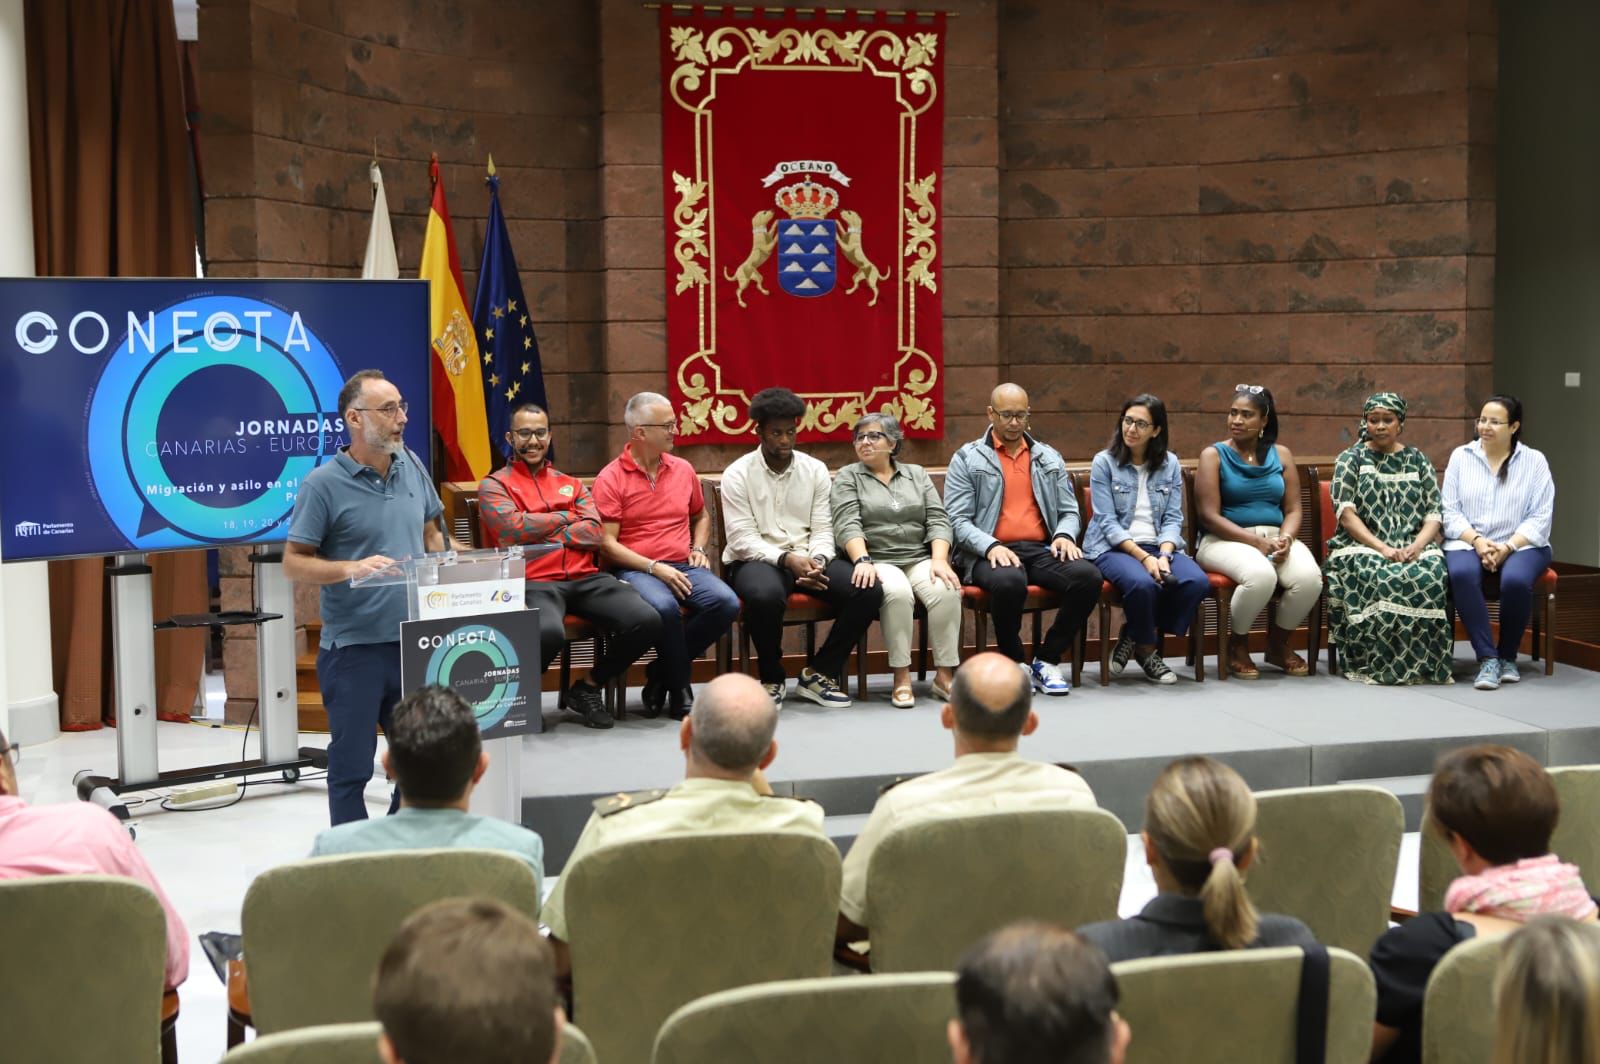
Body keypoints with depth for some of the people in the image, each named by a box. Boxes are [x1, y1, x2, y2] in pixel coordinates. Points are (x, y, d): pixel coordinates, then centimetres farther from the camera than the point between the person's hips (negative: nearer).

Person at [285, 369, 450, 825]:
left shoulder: (412, 466, 7)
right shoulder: (323, 484, -10)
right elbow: (294, 563, -9)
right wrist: (351, 569, -24)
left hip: (415, 640, 6)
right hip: (355, 648, -5)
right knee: (352, 765, 4)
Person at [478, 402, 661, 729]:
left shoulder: (571, 484, 24)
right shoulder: (494, 485, 12)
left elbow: (595, 533, 7)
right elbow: (512, 528, -8)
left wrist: (538, 533, -4)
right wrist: (564, 518, 4)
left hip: (585, 578, 5)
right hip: (533, 583, -5)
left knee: (647, 621, -20)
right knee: (549, 633, -39)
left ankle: (588, 686, 5)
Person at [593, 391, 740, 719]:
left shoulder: (683, 470, 14)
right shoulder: (610, 479, -2)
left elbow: (701, 516, 32)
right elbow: (607, 544, -7)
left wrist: (698, 549, 11)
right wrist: (654, 567, -16)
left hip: (683, 566, 5)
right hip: (635, 569, -5)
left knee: (726, 603, -24)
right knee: (664, 607, -38)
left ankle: (662, 672, -7)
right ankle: (679, 687, -14)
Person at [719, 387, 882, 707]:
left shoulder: (815, 470, 10)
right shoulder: (738, 474, -2)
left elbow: (822, 530, 6)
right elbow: (743, 539, -10)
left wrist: (817, 560, -17)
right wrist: (786, 559, -25)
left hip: (807, 559, 4)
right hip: (756, 560, -4)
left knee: (869, 591, -21)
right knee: (765, 595, -40)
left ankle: (819, 673, -4)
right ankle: (772, 679, -12)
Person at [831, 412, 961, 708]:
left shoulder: (917, 474, 17)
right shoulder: (848, 477, 9)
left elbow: (938, 521, 7)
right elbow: (847, 525, -6)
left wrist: (939, 560, -10)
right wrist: (862, 561, -24)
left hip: (920, 559, 3)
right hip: (878, 561, -2)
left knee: (947, 590, -30)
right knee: (897, 592, -36)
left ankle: (944, 675, -20)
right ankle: (901, 677, -27)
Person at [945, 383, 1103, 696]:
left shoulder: (1049, 457, 20)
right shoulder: (967, 459, 7)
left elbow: (1069, 511, 20)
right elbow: (957, 520, -2)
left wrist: (1064, 535, -4)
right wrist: (991, 546, -20)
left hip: (1042, 550, 4)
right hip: (989, 553, -4)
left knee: (1088, 576, -27)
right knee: (1009, 582, -40)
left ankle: (1047, 661, -10)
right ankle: (1015, 664, -13)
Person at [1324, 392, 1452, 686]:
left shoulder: (1418, 461, 17)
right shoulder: (1351, 459, 10)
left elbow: (1433, 515, 9)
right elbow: (1346, 513, -3)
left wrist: (1417, 546, -12)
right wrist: (1382, 549, -16)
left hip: (1413, 548, 2)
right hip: (1361, 546, -2)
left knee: (1430, 574, -33)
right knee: (1381, 577, -37)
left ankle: (1422, 664, -24)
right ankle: (1378, 665, -29)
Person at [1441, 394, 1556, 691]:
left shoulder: (1534, 461, 5)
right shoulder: (1461, 456, 8)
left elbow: (1540, 518, -2)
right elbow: (1450, 511, 2)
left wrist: (1507, 547, -16)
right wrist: (1477, 541, -14)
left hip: (1520, 545, -1)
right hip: (1469, 543, 1)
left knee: (1516, 580, -35)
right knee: (1461, 574, -34)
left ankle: (1508, 657, -11)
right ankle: (1487, 658, -28)